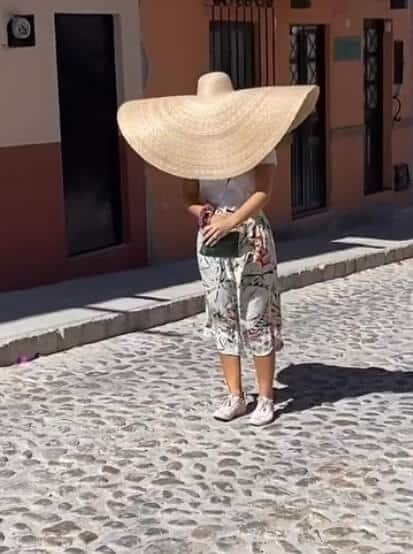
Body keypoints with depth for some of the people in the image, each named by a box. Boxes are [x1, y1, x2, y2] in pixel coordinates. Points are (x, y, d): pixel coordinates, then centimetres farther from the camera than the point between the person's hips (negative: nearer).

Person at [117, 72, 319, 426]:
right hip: (211, 241, 4)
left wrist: (231, 222, -26)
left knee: (256, 319, 0)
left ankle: (265, 398, 9)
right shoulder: (194, 146, 5)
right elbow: (189, 197, 4)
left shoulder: (258, 141, -6)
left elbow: (263, 192, -15)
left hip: (251, 239, -4)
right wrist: (209, 216, -17)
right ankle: (235, 396, 17)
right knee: (223, 320, 7)